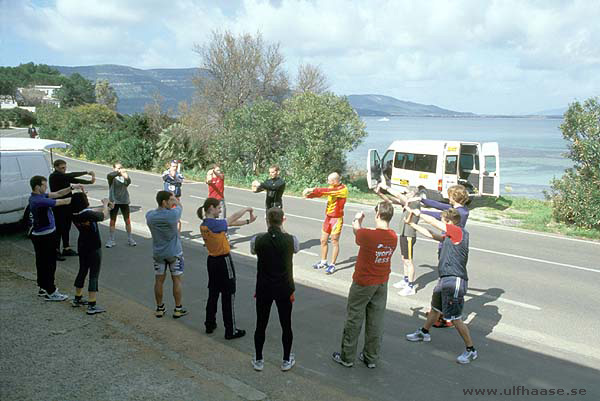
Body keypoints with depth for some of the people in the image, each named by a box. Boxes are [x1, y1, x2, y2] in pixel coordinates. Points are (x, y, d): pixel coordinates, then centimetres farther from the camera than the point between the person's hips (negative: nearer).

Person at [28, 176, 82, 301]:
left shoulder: (38, 196, 5)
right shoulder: (39, 201, -25)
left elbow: (57, 194, 8)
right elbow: (63, 202, -21)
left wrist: (72, 187, -3)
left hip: (39, 235, 10)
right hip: (45, 236, -10)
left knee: (42, 262, 18)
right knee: (49, 264, -1)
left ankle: (43, 288, 30)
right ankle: (50, 292, 7)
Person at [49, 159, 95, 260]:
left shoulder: (64, 176, 11)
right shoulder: (54, 176, -15)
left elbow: (76, 180, 10)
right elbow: (70, 176, -26)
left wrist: (90, 181, -6)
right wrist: (87, 172, -27)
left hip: (67, 206, 8)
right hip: (59, 208, -8)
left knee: (66, 228, 15)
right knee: (59, 229, -3)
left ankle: (66, 249, 25)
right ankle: (56, 250, 5)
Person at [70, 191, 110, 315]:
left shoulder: (75, 215, -4)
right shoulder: (89, 215, -26)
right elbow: (104, 215, -9)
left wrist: (105, 206, 22)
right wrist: (105, 204, 9)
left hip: (82, 247, 7)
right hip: (94, 248, -7)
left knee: (82, 271, 22)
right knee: (94, 275, -1)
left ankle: (77, 299, 35)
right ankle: (92, 306, 1)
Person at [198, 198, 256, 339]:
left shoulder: (204, 225, 3)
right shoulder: (215, 224, -24)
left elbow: (230, 223, 6)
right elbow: (232, 218, -10)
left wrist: (248, 221, 7)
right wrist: (246, 209, 6)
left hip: (212, 261, 9)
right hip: (223, 262, -9)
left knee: (213, 293, 20)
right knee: (228, 296, 2)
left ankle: (210, 325, 31)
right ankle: (231, 330, 10)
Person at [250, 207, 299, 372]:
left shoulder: (257, 240, -14)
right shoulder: (291, 240, -15)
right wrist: (282, 231, 16)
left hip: (263, 289, 1)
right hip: (284, 289, 0)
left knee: (261, 325, 15)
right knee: (286, 325, 15)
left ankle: (258, 360, 29)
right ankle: (287, 360, 28)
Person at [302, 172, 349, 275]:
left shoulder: (343, 189, -17)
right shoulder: (332, 187, 7)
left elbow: (328, 191, -29)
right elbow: (320, 193, 0)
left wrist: (314, 190, -30)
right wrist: (309, 194, -17)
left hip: (337, 219, -8)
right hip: (328, 217, 8)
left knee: (334, 242, 1)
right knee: (323, 240, 12)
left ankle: (332, 265, 11)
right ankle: (323, 262, 26)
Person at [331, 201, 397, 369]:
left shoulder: (368, 235, -24)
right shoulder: (393, 237, -8)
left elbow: (356, 229, -4)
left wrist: (357, 219, 18)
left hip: (363, 283, -5)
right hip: (382, 283, 5)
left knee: (354, 320, 10)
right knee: (375, 321, 15)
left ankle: (347, 357, 23)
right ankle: (371, 358, 27)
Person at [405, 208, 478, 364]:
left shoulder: (459, 232, -16)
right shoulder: (449, 236, 10)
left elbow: (433, 221, -14)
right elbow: (431, 234, 23)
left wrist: (417, 213, 1)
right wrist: (412, 224, 26)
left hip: (454, 281, -10)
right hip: (445, 279, 10)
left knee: (455, 318, -5)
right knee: (435, 308, 27)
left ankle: (471, 350, 9)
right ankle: (424, 332, 47)